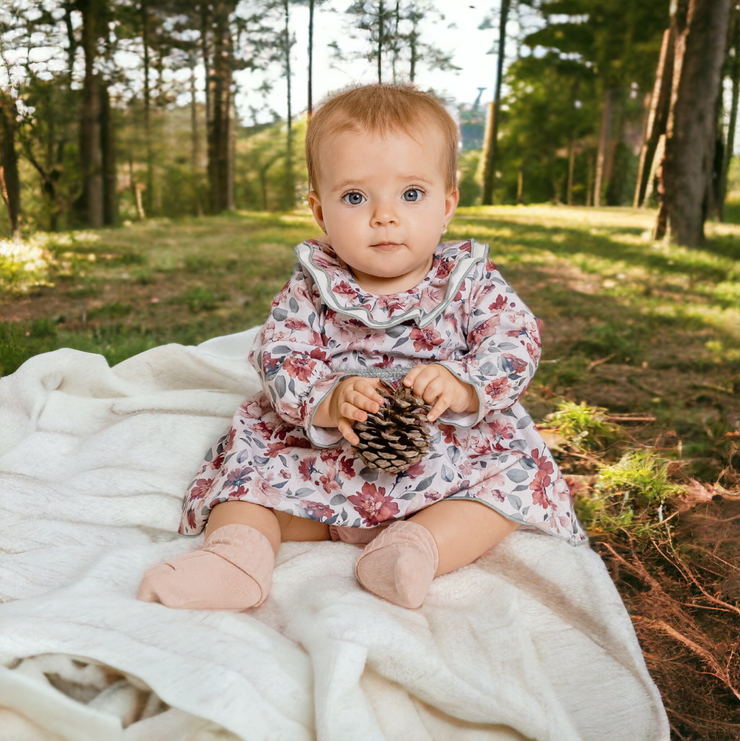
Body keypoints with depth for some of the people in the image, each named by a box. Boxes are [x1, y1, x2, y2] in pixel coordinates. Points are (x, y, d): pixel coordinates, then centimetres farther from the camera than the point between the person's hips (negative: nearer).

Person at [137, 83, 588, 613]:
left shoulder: (470, 283, -3)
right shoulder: (311, 290, -3)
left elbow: (515, 344, -10)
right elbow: (278, 357, -11)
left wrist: (460, 385, -30)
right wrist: (328, 400, -32)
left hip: (449, 459, 0)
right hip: (325, 461, 1)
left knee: (516, 470, -21)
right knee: (250, 454, -12)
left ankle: (420, 546, -33)